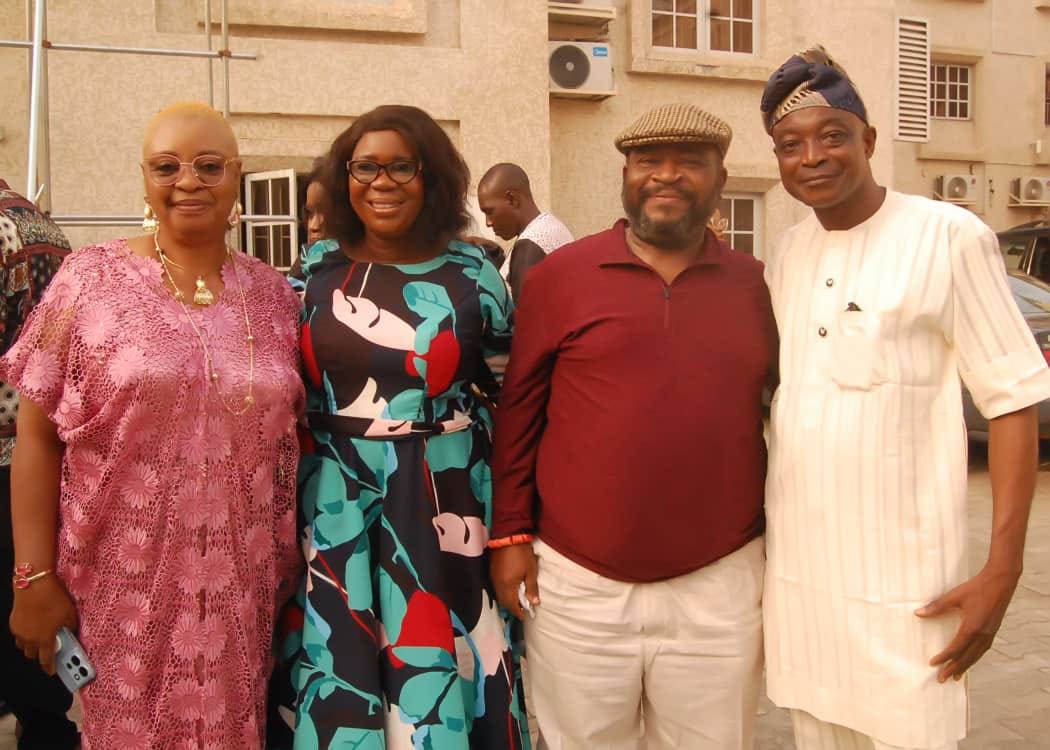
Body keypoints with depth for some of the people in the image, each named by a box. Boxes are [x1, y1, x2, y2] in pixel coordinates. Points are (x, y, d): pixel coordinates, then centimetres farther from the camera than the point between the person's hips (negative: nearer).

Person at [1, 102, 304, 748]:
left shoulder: (275, 296, 3)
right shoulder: (90, 279, -4)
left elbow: (294, 434, 8)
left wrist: (300, 569, 6)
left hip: (244, 590, 2)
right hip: (123, 587, -2)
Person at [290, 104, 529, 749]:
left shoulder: (473, 274, -1)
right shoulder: (316, 268, 3)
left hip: (442, 500, -1)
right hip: (335, 503, 2)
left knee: (435, 664, 5)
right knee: (339, 673, 9)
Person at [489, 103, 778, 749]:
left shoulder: (755, 285, 4)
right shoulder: (560, 275, -1)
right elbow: (518, 409, 1)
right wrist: (511, 532, -1)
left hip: (721, 588, 2)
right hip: (576, 587, -1)